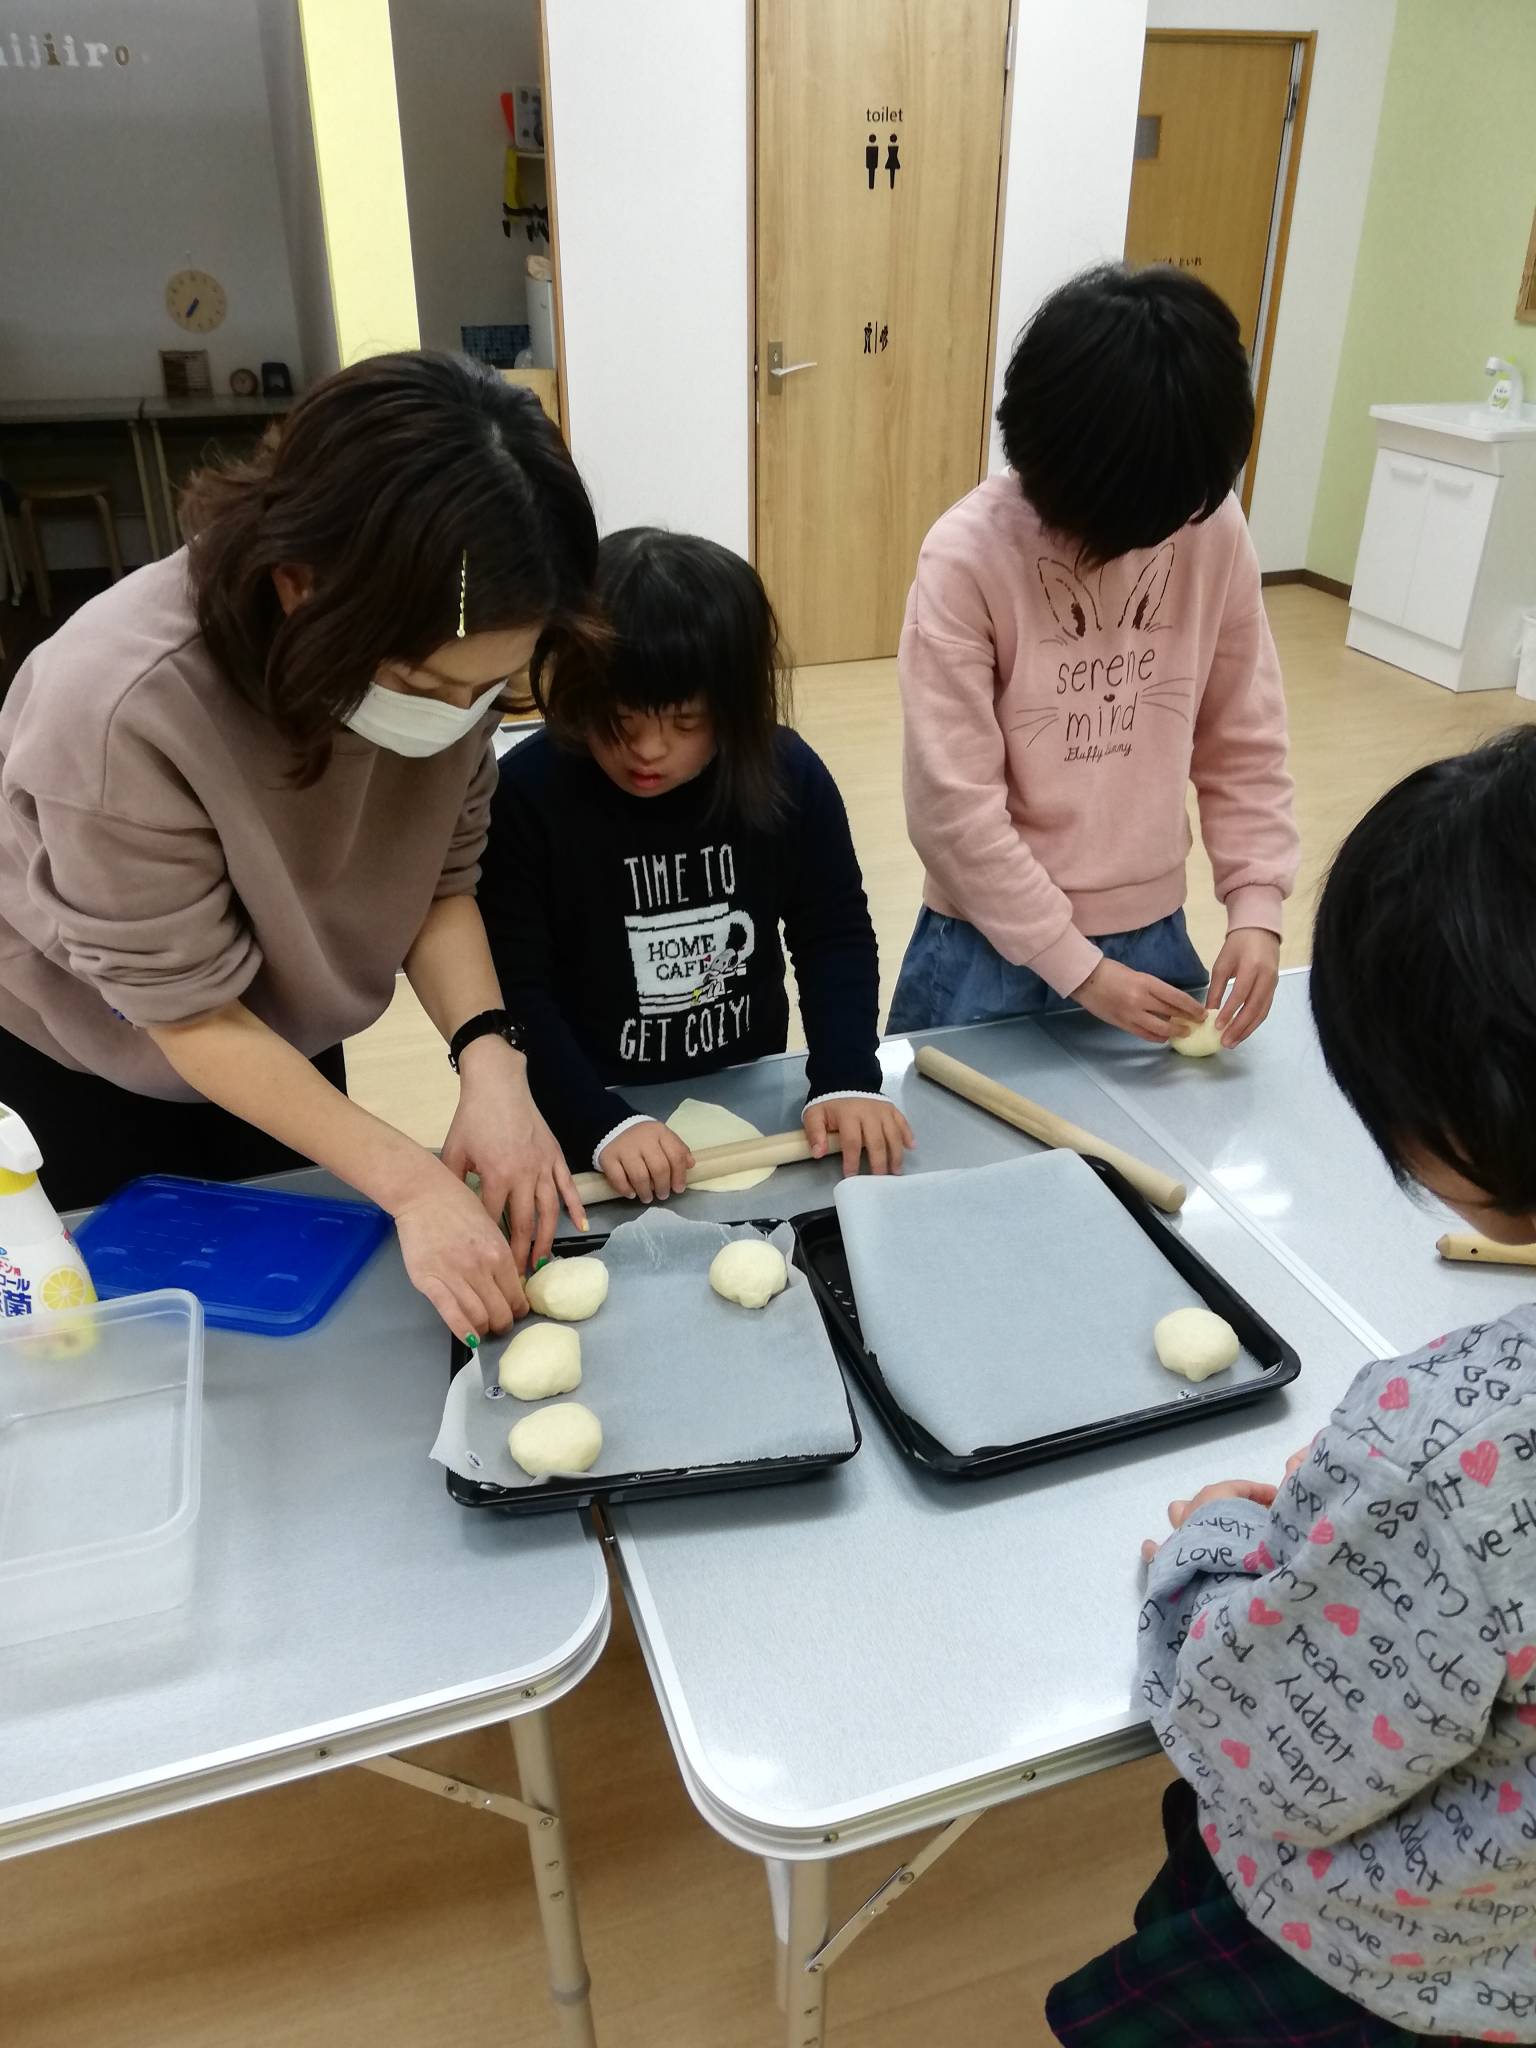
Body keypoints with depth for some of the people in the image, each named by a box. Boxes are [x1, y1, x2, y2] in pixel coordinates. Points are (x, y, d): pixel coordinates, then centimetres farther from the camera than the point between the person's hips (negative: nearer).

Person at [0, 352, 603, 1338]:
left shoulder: (440, 652, -24)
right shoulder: (122, 708, -39)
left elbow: (441, 876, -13)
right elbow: (189, 1011, -29)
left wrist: (490, 1059, -31)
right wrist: (409, 1181, -35)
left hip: (281, 1036, 4)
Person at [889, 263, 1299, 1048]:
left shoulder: (1214, 530, -7)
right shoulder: (967, 556, -19)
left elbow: (1245, 743, 2)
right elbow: (953, 806, -19)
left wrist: (1257, 908, -9)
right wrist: (1077, 968, -16)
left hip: (1150, 933, 4)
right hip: (992, 944, -3)